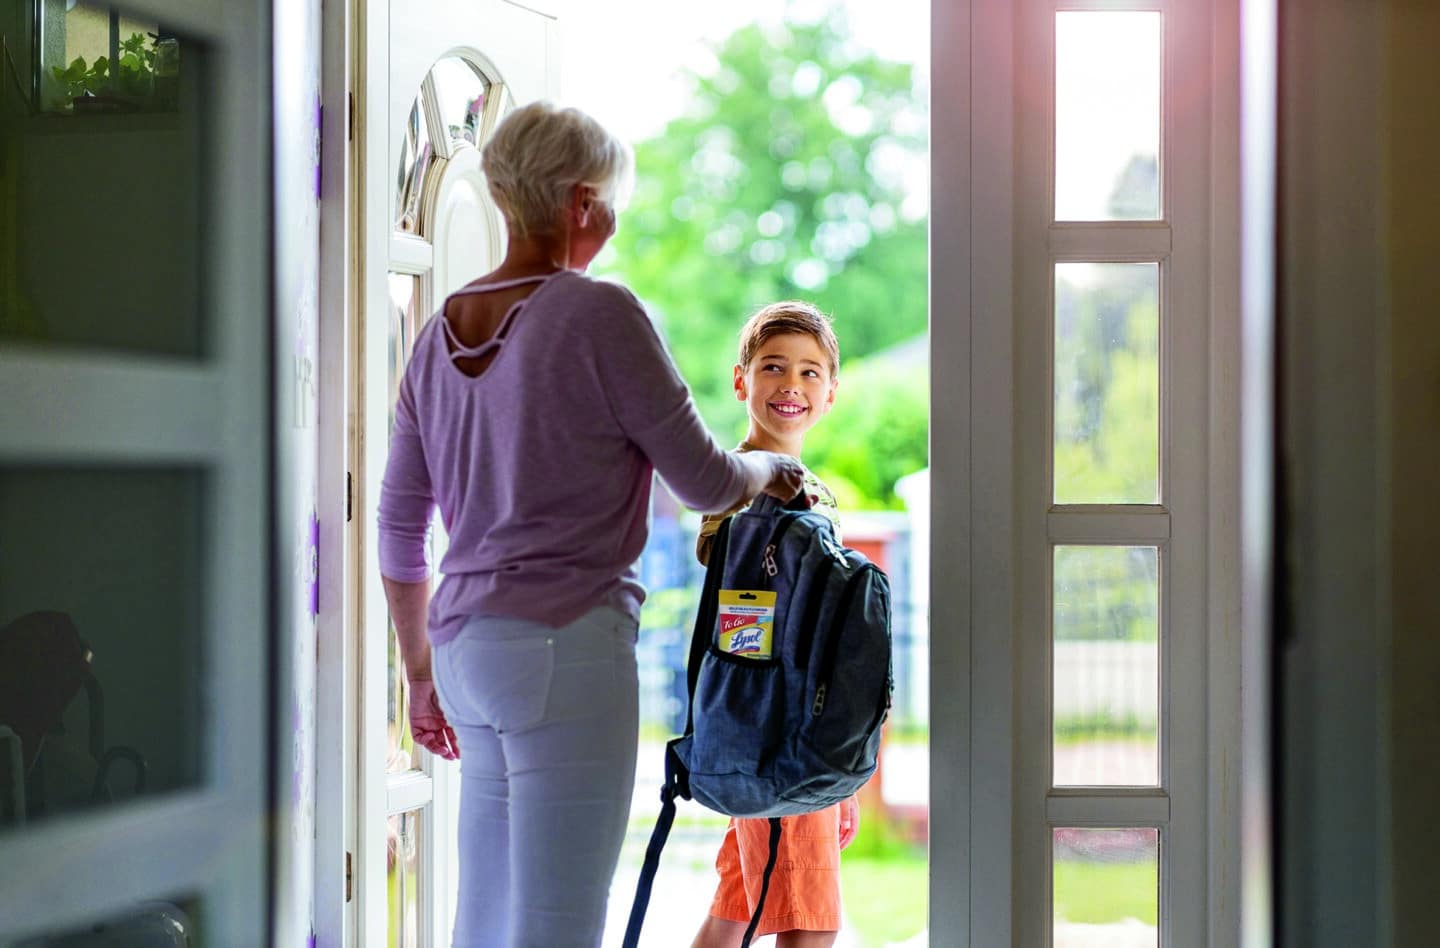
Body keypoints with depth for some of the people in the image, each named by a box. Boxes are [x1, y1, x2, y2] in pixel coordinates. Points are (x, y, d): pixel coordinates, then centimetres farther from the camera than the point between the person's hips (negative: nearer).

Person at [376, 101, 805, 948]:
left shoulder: (441, 333, 12)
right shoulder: (601, 315, -9)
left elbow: (399, 522, 16)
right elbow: (703, 480, -2)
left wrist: (422, 671, 25)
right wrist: (769, 470, 20)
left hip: (466, 645, 8)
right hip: (568, 644, -8)